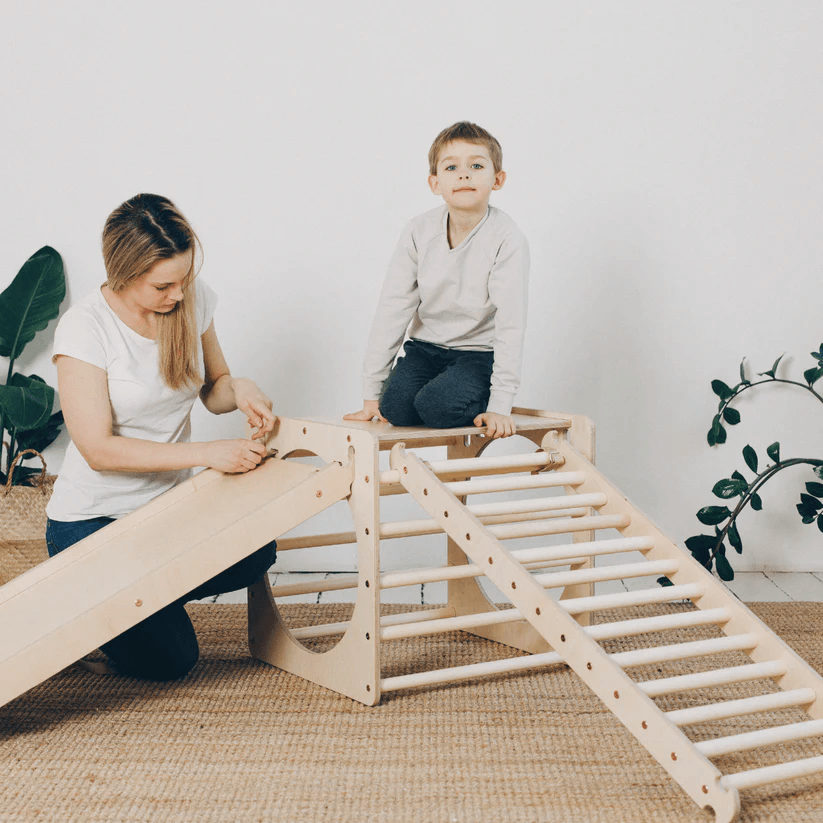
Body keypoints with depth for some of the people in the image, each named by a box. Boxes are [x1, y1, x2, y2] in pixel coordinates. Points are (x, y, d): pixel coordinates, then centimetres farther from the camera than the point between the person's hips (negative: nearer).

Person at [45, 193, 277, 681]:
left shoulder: (194, 299, -6)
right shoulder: (85, 328, -21)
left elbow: (211, 389, 8)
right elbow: (99, 450, -23)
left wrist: (238, 389, -17)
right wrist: (206, 453, -28)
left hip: (171, 503, 6)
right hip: (92, 521, -5)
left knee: (256, 554, -23)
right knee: (166, 660, -13)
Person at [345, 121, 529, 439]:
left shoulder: (507, 240, -17)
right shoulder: (419, 232, -7)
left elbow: (510, 324, -18)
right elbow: (392, 308, -4)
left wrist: (500, 405, -22)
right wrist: (372, 392, -5)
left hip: (480, 353, -3)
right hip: (425, 346, 3)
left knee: (437, 407, -28)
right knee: (396, 408, -22)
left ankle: (480, 401, 4)